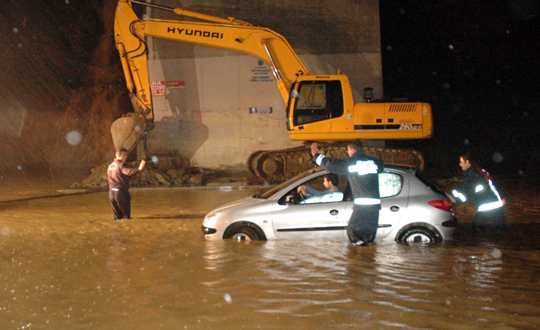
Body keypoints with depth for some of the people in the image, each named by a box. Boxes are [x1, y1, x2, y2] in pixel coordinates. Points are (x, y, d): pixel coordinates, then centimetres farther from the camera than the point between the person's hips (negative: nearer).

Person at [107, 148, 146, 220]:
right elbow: (128, 171, -30)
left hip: (111, 192, 8)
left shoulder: (110, 166, 17)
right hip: (120, 192, -8)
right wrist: (139, 169, -41)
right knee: (126, 215, 0)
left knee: (117, 215, 14)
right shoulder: (120, 164, -10)